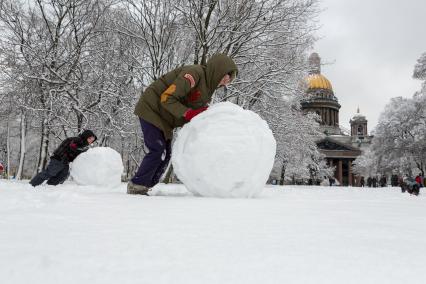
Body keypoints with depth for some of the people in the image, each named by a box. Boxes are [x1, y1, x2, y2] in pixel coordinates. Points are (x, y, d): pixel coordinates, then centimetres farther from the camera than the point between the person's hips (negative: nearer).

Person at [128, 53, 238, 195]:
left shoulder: (208, 87, 6)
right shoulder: (194, 73, -24)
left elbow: (199, 113, 4)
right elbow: (167, 98, -28)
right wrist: (188, 113, -31)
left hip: (163, 117, 9)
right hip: (151, 109, -9)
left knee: (165, 154, 4)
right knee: (158, 150, -13)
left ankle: (145, 186, 13)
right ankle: (136, 185, -1)